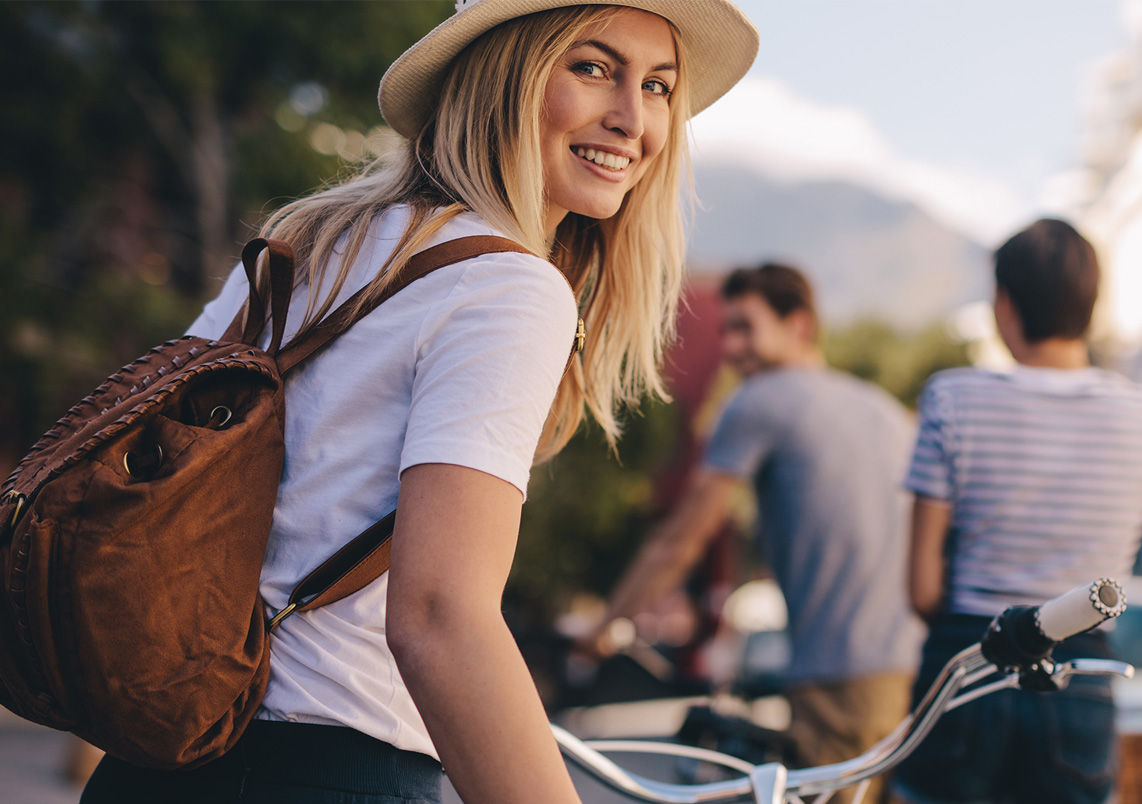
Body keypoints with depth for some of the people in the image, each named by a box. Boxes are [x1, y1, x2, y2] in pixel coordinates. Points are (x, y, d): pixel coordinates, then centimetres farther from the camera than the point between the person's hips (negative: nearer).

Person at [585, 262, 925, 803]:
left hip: (844, 682, -7)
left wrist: (600, 633, 11)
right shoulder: (886, 408, 20)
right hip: (917, 668, 7)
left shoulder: (762, 401, 0)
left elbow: (678, 543, 1)